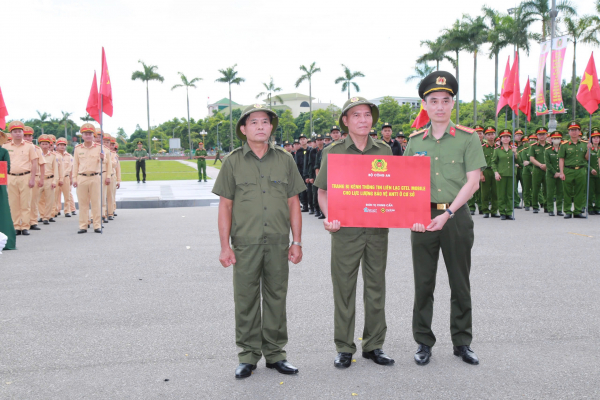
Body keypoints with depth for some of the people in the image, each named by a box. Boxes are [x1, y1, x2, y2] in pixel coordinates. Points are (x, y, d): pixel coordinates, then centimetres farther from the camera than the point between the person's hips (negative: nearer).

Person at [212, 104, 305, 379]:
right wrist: (225, 246, -3)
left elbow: (293, 203, 9)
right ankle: (248, 355, 18)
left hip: (278, 243, 1)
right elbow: (225, 206, 3)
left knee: (276, 298, 9)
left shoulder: (285, 160, 7)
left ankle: (275, 353, 22)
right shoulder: (233, 161, 3)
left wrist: (297, 242, 4)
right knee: (245, 300, 5)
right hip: (245, 243, -1)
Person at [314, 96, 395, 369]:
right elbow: (323, 191, 4)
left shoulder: (384, 150, 9)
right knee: (344, 289, 3)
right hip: (345, 230, -2)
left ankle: (374, 345, 22)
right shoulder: (333, 152, 2)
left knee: (376, 288, 9)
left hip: (378, 229, 2)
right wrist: (329, 217, -13)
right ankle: (344, 348, 15)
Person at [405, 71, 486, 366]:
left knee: (460, 284, 8)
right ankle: (424, 343, 19)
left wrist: (447, 214, -14)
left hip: (456, 218, -2)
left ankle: (462, 343, 22)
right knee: (423, 284, 6)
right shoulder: (415, 141, 7)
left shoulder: (468, 138, -1)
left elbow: (472, 181, -7)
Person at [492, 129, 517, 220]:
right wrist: (496, 172, -8)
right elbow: (493, 162, 4)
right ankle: (502, 213, 6)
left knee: (510, 195, 3)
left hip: (511, 174, 2)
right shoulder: (497, 150, 5)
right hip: (501, 175, -2)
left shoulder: (513, 149, 11)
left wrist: (515, 153, -12)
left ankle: (509, 213, 10)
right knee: (501, 195, -1)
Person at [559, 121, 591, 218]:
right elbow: (561, 159, 0)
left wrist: (588, 149, -6)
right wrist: (561, 173, -7)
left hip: (581, 171, 2)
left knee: (580, 192, 5)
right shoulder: (564, 145, 2)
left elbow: (587, 158, 11)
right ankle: (568, 211, 9)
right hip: (568, 171, -2)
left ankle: (578, 211, 13)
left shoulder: (584, 144, 11)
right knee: (568, 192, 1)